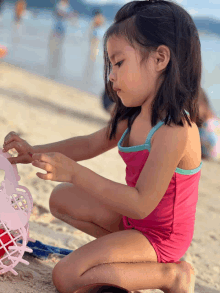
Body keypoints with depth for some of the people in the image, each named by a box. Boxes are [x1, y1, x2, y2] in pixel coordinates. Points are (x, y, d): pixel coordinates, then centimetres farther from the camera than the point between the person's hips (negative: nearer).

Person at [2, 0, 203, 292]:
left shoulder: (175, 131, -31)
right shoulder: (133, 117, -1)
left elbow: (142, 204, -31)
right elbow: (91, 144, 13)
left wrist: (75, 172, -32)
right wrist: (34, 153, 2)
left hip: (159, 234, -9)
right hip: (133, 217, 9)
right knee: (62, 198, 12)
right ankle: (126, 257, 6)